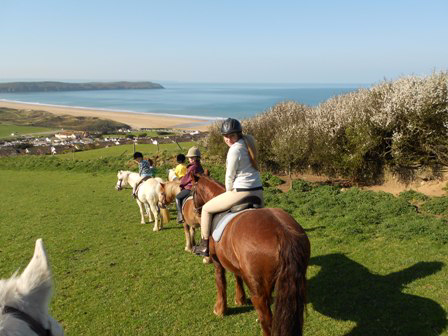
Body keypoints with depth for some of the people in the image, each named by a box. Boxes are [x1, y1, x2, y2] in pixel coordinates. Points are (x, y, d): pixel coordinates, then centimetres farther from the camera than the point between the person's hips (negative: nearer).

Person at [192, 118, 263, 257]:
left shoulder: (234, 149, -11)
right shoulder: (248, 144, 14)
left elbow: (230, 176, -8)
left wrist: (228, 192, 9)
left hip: (242, 192, -8)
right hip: (258, 192, 8)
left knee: (206, 208, 7)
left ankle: (205, 246, 14)